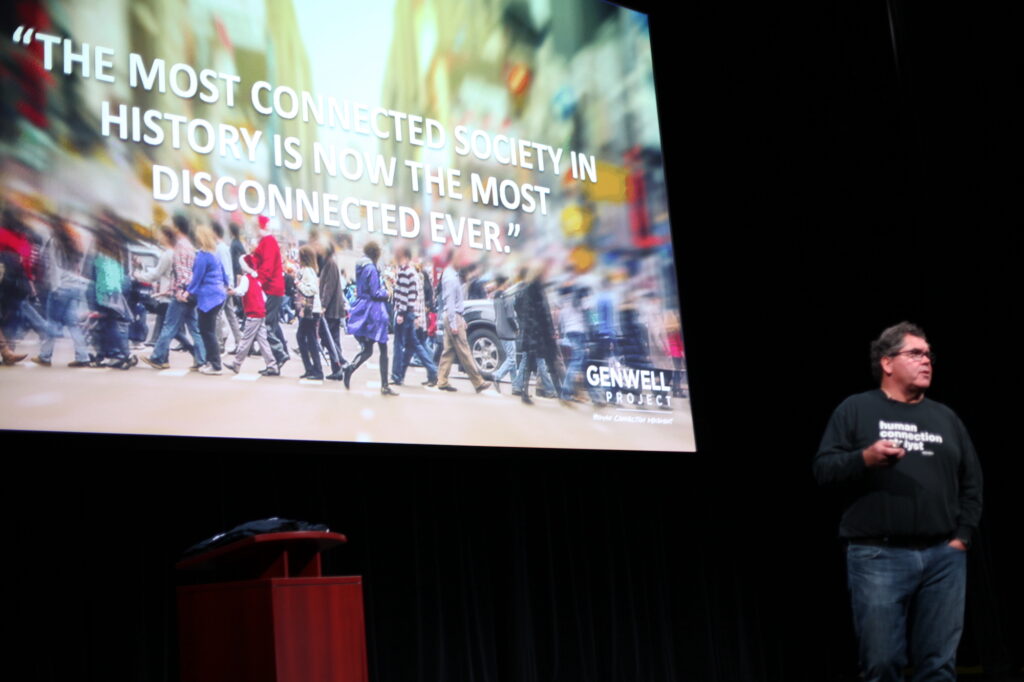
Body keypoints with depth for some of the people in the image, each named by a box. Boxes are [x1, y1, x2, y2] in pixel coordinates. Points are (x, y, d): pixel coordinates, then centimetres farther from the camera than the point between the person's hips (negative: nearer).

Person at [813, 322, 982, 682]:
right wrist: (865, 458, -20)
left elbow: (971, 482, 17)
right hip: (879, 557, -4)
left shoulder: (946, 417, 16)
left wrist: (963, 537, 6)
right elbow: (823, 468, -2)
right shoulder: (856, 410, 4)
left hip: (943, 557, 4)